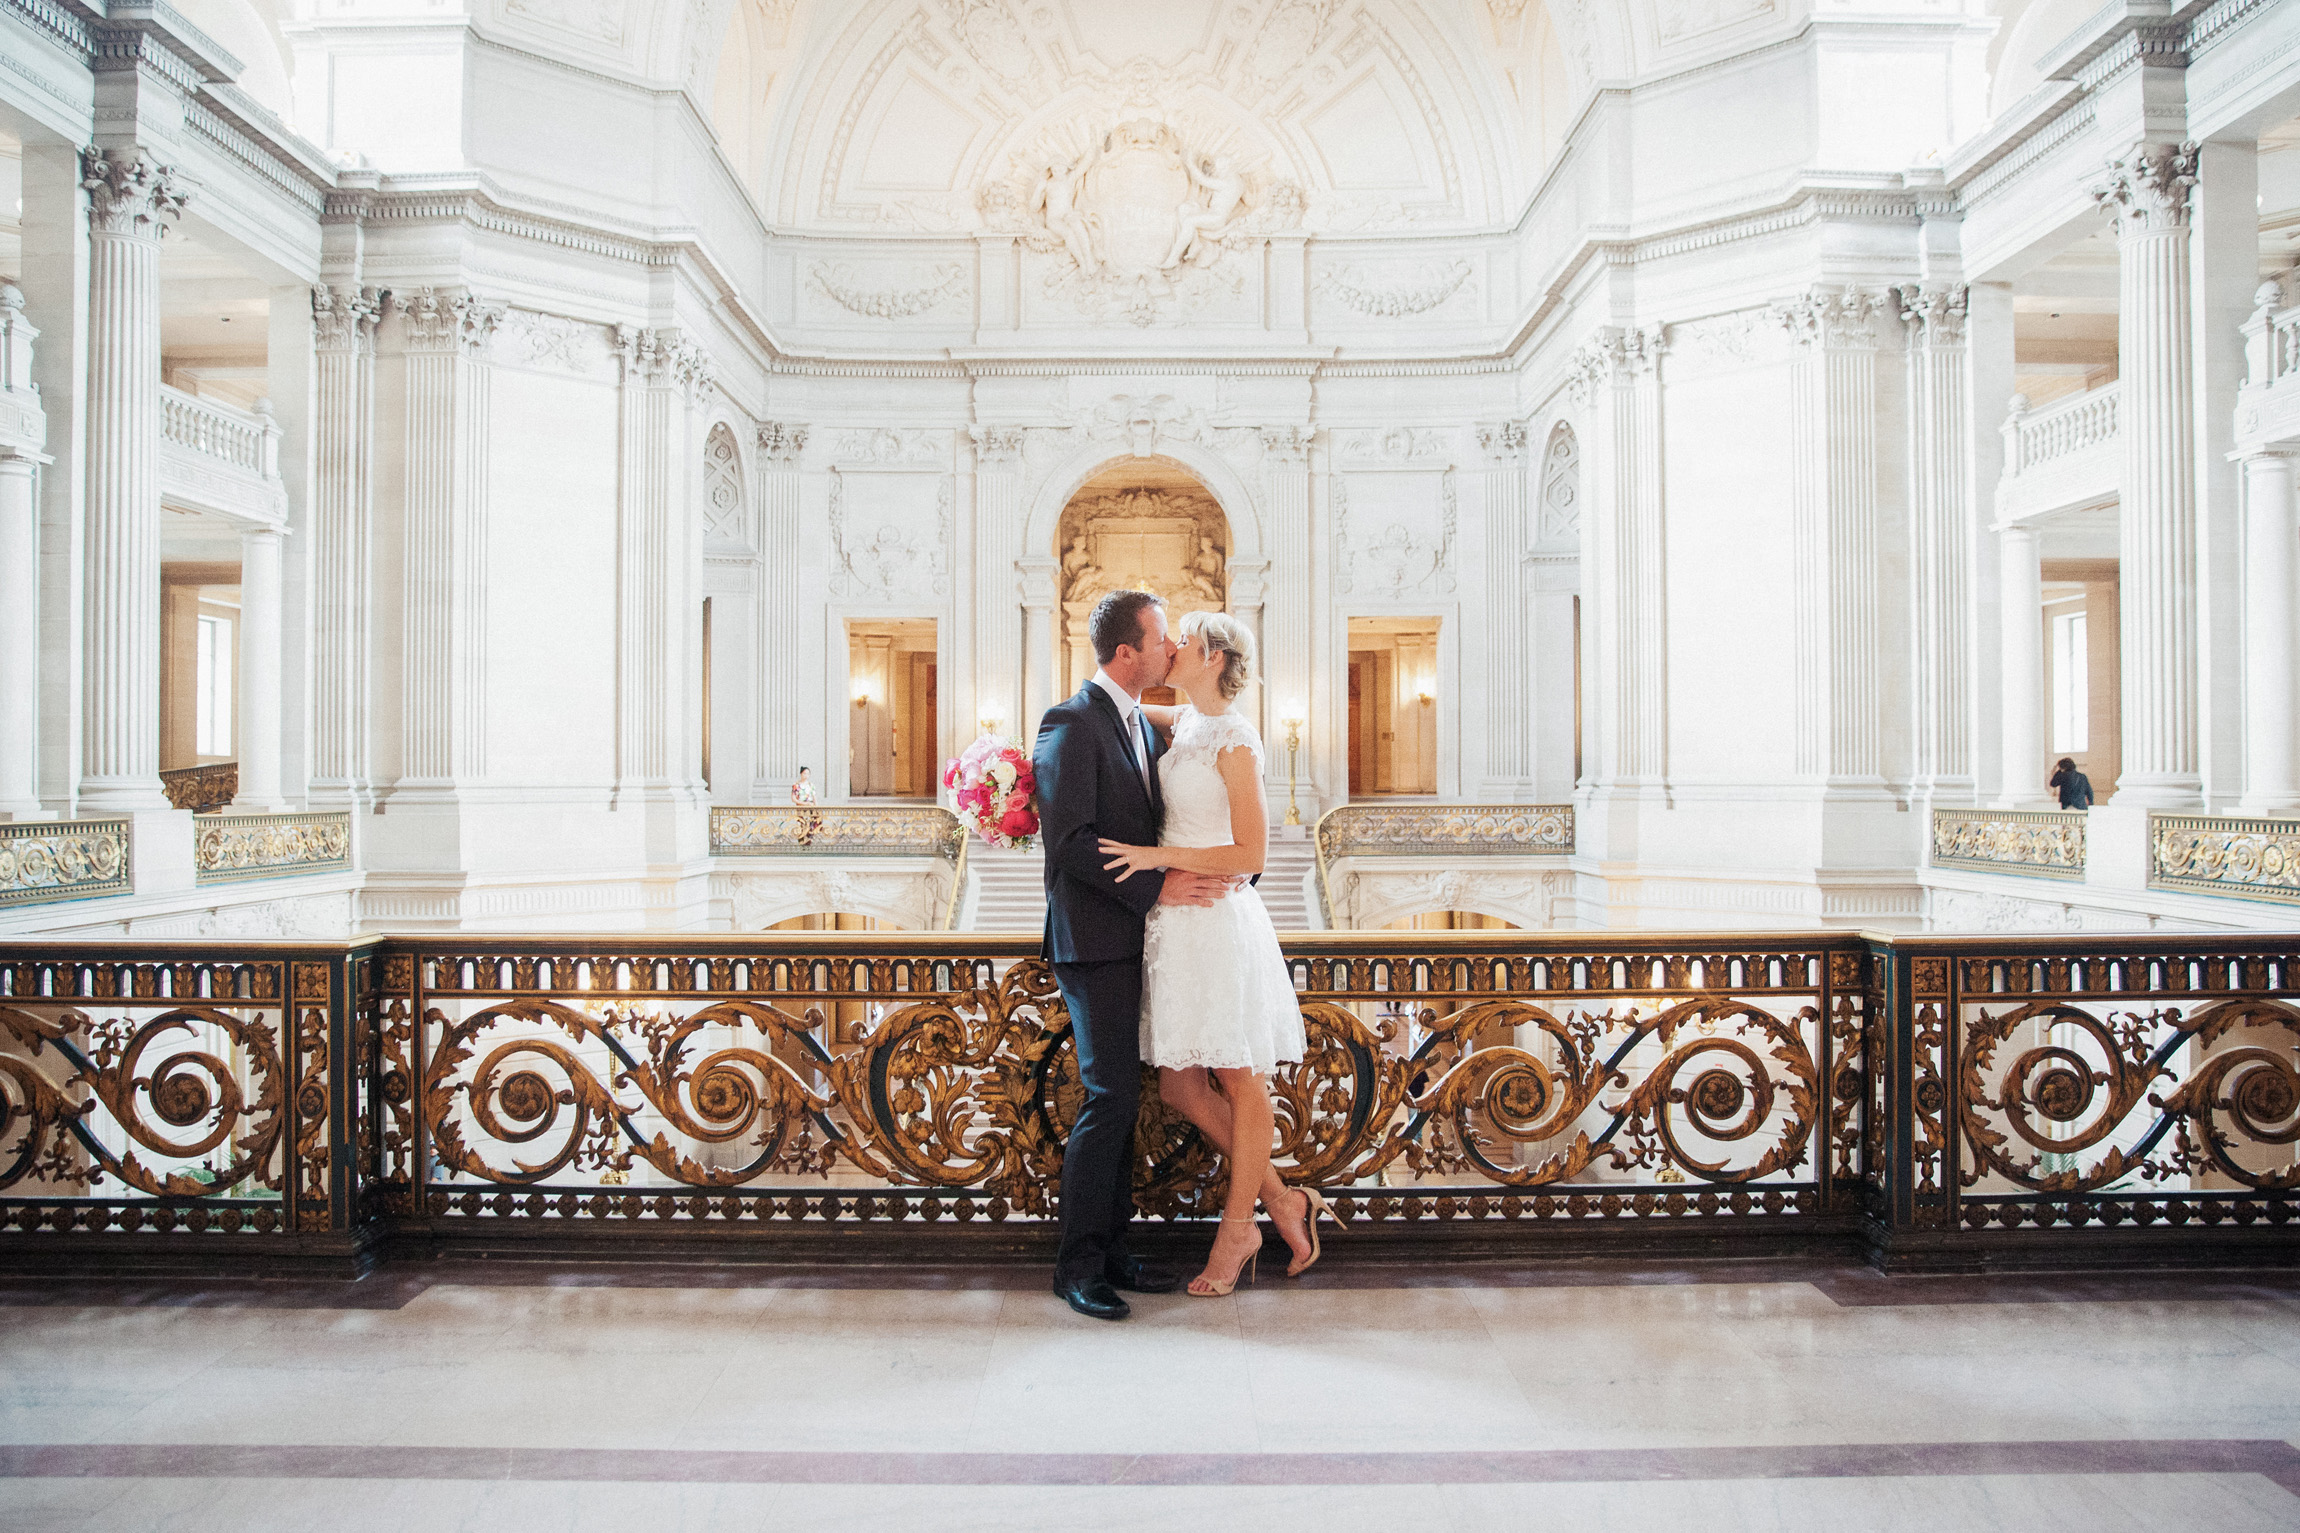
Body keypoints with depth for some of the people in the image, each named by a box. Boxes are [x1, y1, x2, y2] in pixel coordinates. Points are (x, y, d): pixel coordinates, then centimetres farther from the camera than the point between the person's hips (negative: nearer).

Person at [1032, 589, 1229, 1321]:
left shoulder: (1143, 726, 15)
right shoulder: (1071, 725, -13)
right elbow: (1069, 841, -21)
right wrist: (1158, 888, -21)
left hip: (1133, 939, 9)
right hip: (1094, 940, -9)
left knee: (1121, 1097, 12)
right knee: (1110, 1097, -7)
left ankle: (1111, 1248, 22)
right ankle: (1076, 1262, 6)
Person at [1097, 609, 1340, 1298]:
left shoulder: (1234, 738, -11)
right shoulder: (1184, 724, 12)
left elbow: (1251, 853, -13)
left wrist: (1160, 856, -16)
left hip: (1217, 922, -8)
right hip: (1176, 924, 9)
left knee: (1241, 1084, 7)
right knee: (1180, 1087, 10)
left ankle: (1236, 1228, 22)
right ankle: (1281, 1200, 24)